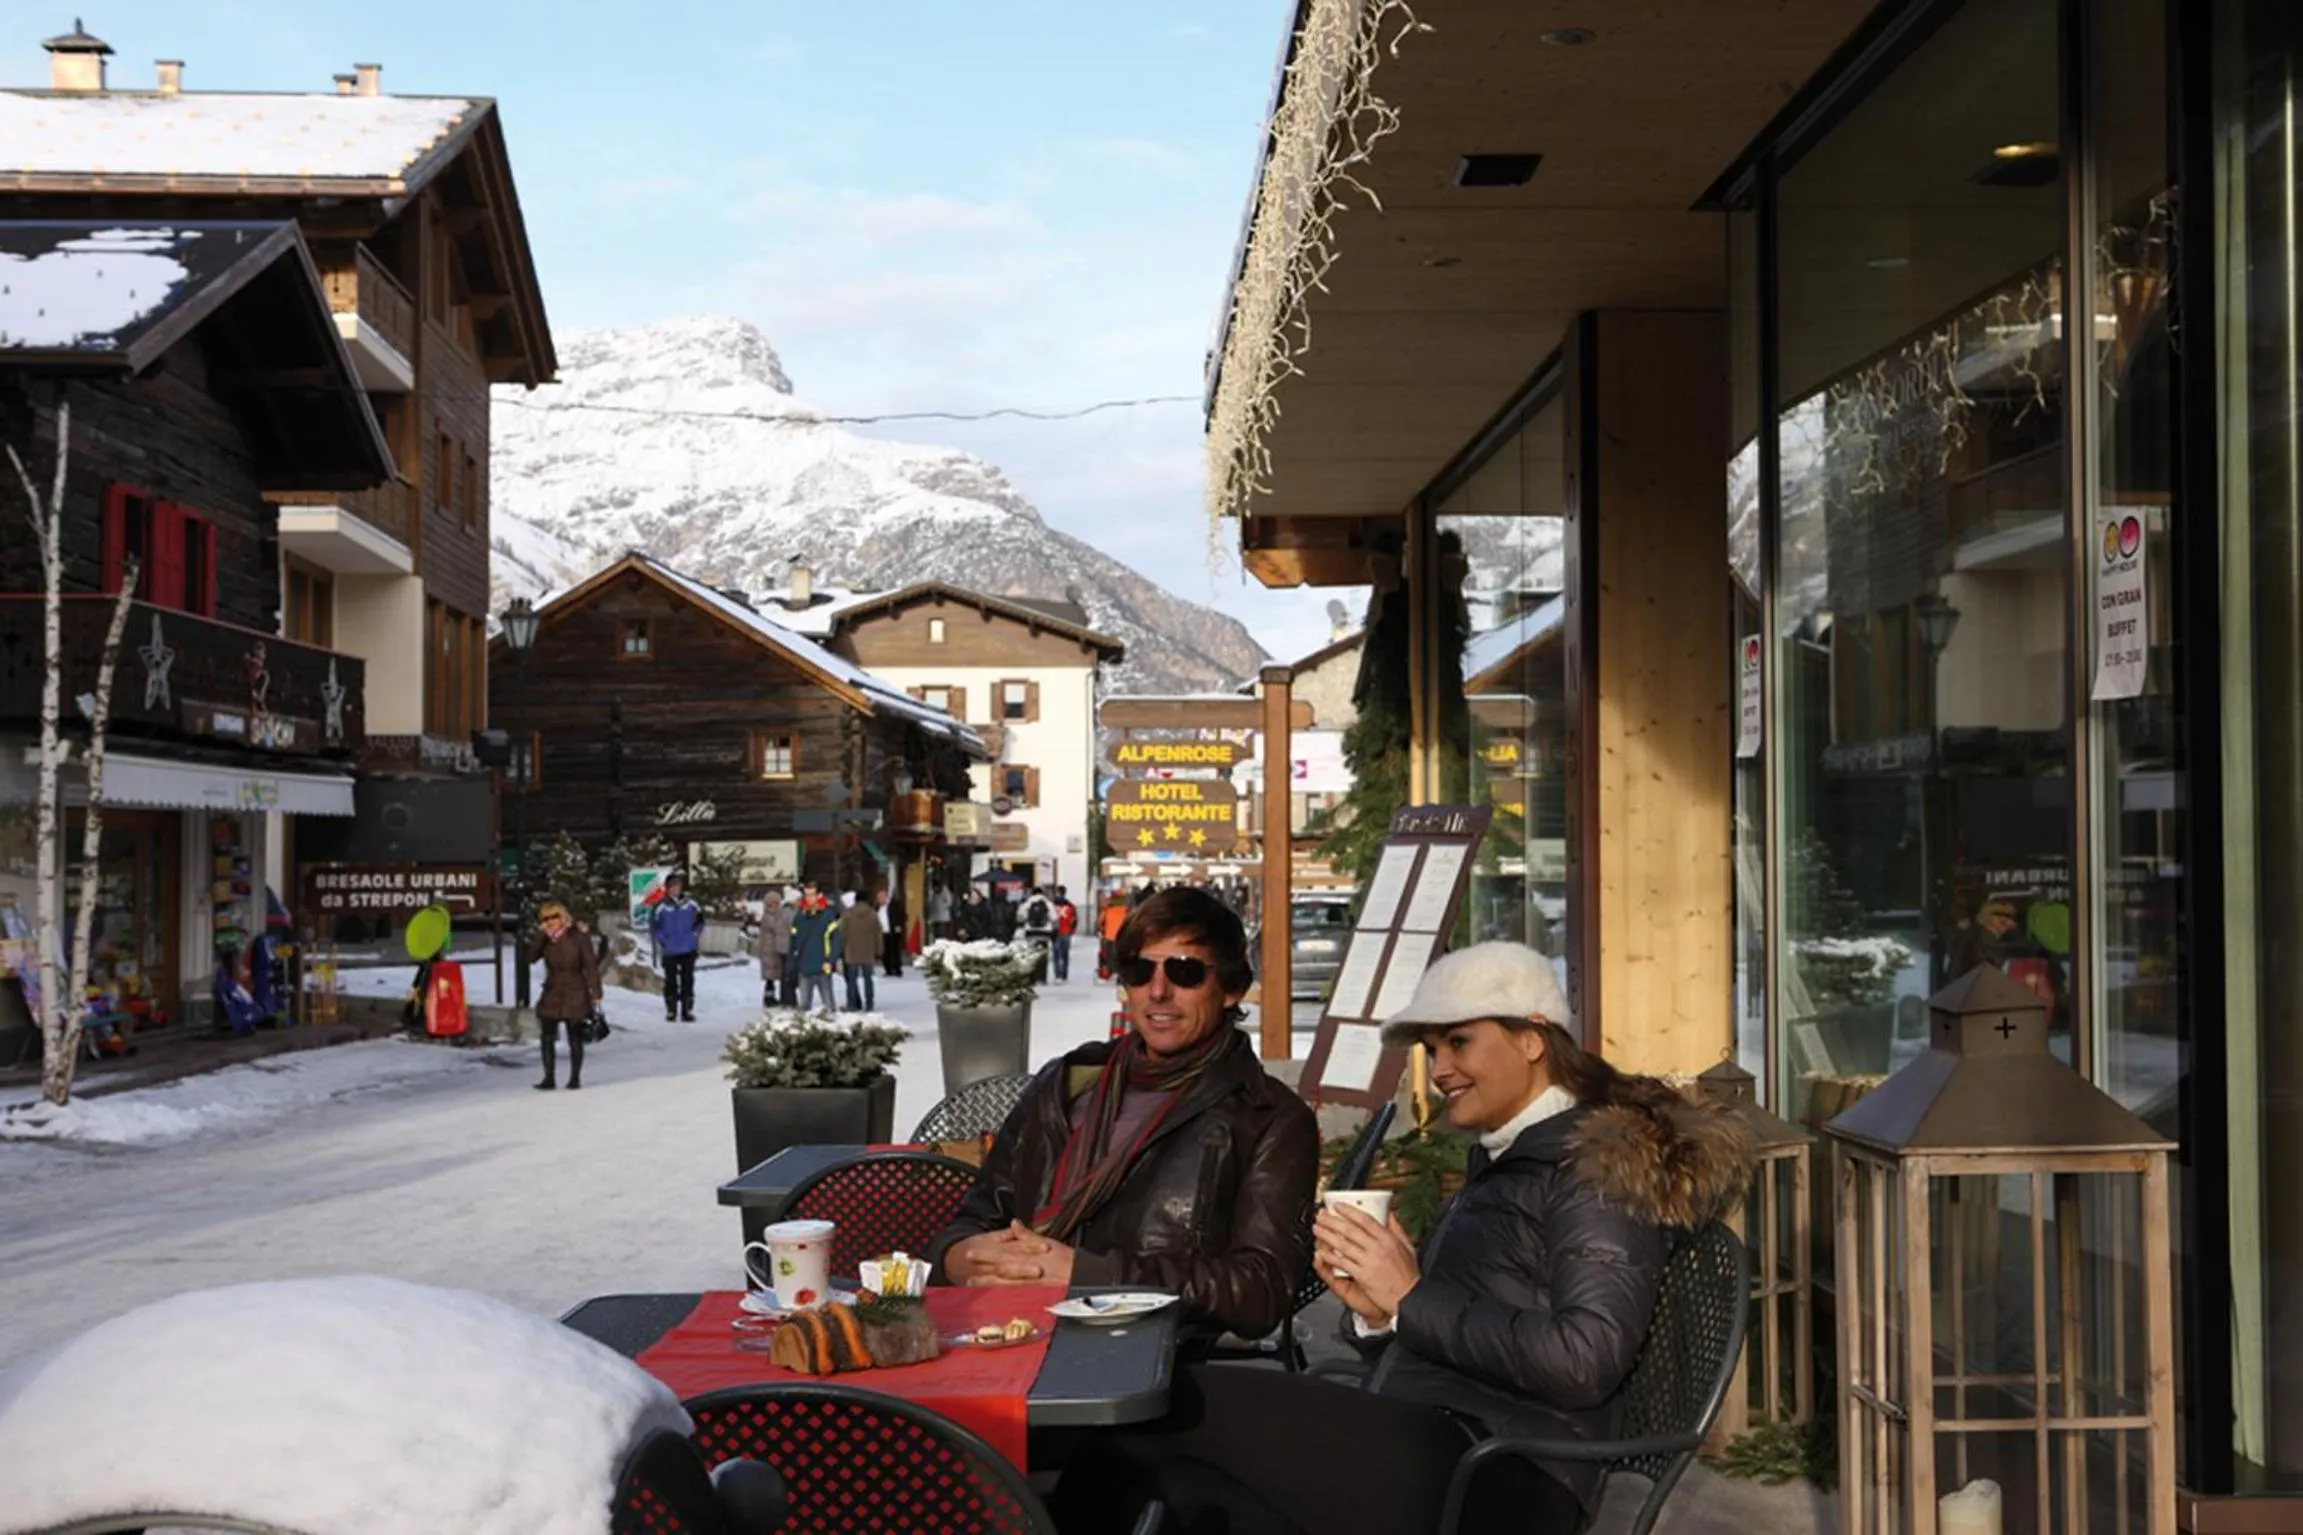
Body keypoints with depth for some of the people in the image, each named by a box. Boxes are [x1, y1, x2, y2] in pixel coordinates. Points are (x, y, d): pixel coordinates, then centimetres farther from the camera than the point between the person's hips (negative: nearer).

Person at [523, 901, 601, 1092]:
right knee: (547, 1038, 0)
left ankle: (575, 1077, 16)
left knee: (575, 1039, 5)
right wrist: (540, 934, -17)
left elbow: (590, 966, -8)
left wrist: (595, 993, -12)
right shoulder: (544, 940, 1)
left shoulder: (578, 937, -9)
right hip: (552, 995, 3)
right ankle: (549, 1078, 8)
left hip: (575, 995, -3)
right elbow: (527, 958, -12)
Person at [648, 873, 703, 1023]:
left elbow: (700, 917, 13)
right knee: (670, 981, 4)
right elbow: (653, 924, -2)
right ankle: (670, 1011, 13)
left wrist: (697, 931, 2)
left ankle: (687, 1011, 11)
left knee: (688, 980, 5)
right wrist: (660, 938, -9)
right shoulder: (662, 906, -9)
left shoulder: (690, 903, -1)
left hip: (688, 949, 2)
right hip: (669, 950, -2)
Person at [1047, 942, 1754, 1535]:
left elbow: (1584, 1361, -15)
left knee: (1169, 1403, -21)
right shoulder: (1505, 1160, 23)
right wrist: (1374, 1310, 3)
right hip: (1418, 1451, 8)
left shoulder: (1602, 1164, -2)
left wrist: (1411, 1297, -8)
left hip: (1492, 1476, -8)